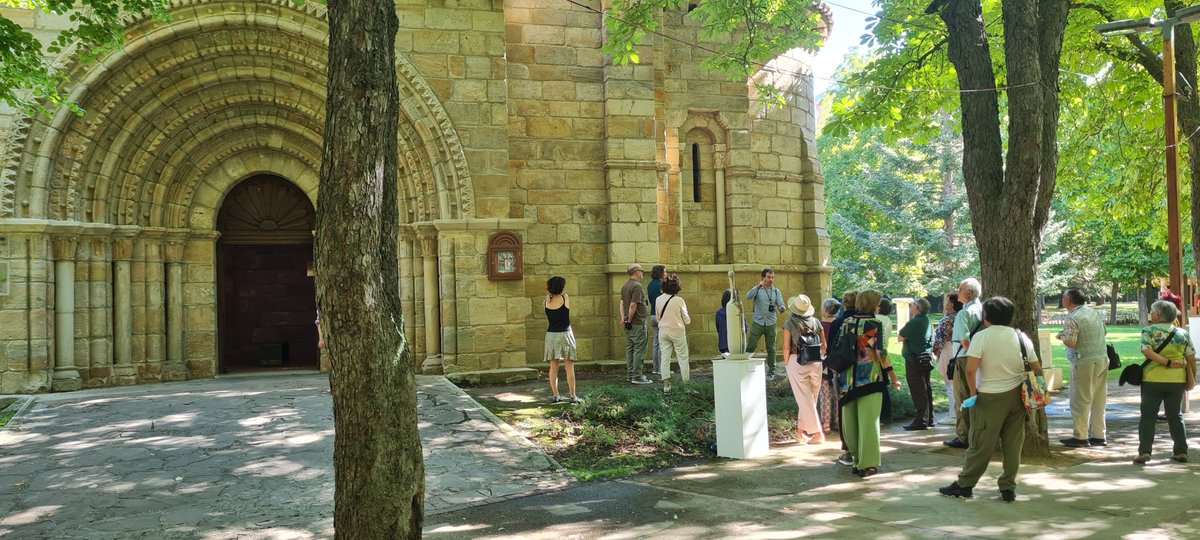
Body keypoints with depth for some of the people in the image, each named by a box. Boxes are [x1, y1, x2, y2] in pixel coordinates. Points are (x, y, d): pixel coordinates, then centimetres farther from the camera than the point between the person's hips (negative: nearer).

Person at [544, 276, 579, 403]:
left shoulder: (546, 302, 0)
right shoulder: (564, 297, -8)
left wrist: (549, 295, 10)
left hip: (551, 334, 3)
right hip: (565, 334, -3)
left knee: (553, 367, 8)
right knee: (569, 367, 2)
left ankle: (555, 395, 8)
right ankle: (573, 396, 3)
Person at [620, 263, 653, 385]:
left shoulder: (625, 286, 14)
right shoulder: (637, 286, -16)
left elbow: (622, 302, 9)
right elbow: (633, 305, -21)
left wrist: (623, 317, 1)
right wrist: (630, 320, -13)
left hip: (629, 324, 10)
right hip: (637, 323, -9)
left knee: (630, 349, 13)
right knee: (639, 349, -5)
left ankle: (630, 374, 17)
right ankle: (637, 376, -5)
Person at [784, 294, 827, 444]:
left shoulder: (789, 323, -7)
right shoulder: (816, 322, 4)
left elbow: (786, 347, -9)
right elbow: (824, 345, 6)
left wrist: (786, 364, 2)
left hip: (796, 362, -3)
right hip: (815, 363, 3)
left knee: (804, 399, 2)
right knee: (810, 398, 13)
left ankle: (817, 433, -2)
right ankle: (801, 430, 19)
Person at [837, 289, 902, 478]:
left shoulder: (846, 323, 6)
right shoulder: (875, 324, -8)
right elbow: (881, 353, -11)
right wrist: (893, 376, -3)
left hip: (849, 378, 5)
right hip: (870, 378, -5)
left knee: (850, 420, 13)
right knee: (868, 421, 0)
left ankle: (858, 459, 21)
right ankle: (867, 464, 3)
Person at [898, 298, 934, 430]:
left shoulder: (915, 322, -18)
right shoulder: (927, 321, 10)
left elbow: (900, 337, -11)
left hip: (914, 360, -9)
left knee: (918, 391, -6)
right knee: (926, 389, 15)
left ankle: (921, 421, -4)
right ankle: (929, 419, 23)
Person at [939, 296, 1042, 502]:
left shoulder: (982, 336, -11)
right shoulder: (1021, 336, 3)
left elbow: (970, 370, -19)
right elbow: (1037, 369, 4)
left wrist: (972, 392, -6)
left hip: (990, 398, -4)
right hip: (1016, 396, 4)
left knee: (981, 444, 4)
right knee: (1013, 444, 10)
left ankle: (964, 485, 13)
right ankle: (1008, 488, 16)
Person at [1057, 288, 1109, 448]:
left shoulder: (1072, 318, -15)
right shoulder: (1095, 313, 9)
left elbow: (1071, 343, -20)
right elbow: (1104, 332, 21)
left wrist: (1061, 336, -1)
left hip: (1085, 362, -8)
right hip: (1103, 358, 8)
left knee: (1080, 400, 0)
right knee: (1098, 400, 13)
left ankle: (1080, 437, 3)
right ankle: (1098, 436, 17)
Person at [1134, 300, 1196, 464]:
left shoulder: (1148, 331, -6)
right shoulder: (1182, 333, 4)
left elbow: (1147, 351, -20)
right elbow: (1191, 359, 4)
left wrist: (1167, 363, -17)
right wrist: (1192, 381, 11)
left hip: (1153, 379, -3)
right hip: (1177, 380, 3)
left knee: (1148, 416, 2)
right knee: (1175, 416, 15)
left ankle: (1144, 452, -5)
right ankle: (1181, 451, 16)